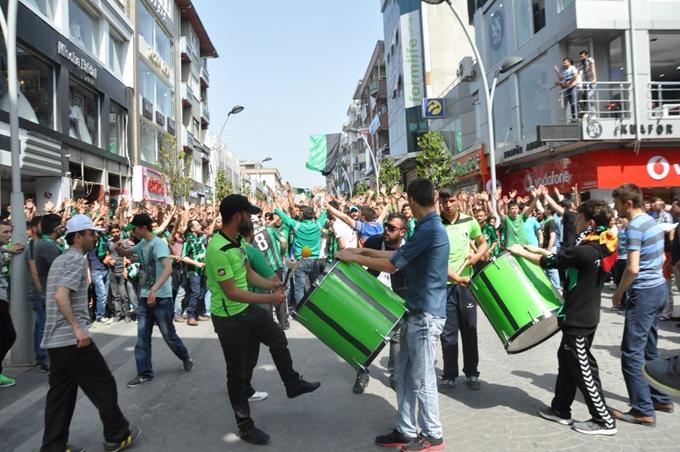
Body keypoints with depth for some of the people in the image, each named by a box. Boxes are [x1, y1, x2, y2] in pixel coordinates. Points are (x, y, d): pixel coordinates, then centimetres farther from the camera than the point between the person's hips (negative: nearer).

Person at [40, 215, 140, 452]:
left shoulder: (60, 259, 18)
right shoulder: (77, 259, -12)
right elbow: (61, 296, -24)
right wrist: (78, 328, -24)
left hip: (55, 338, 10)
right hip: (72, 339, -9)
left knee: (60, 392, 12)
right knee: (104, 386, 3)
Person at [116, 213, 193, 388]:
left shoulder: (158, 243, -17)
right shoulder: (142, 244, 7)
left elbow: (168, 269, -30)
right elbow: (125, 253, 23)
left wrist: (154, 290, -41)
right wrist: (119, 249, -3)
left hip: (161, 298, -7)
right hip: (144, 298, 7)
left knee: (169, 336, 7)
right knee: (142, 338, 6)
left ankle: (186, 358, 31)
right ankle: (144, 373, 15)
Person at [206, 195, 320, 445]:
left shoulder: (237, 241, 0)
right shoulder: (218, 250, -30)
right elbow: (231, 292, -29)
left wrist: (271, 284, -4)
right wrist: (269, 299, -24)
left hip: (248, 309, 9)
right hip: (229, 318, -9)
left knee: (278, 338, 21)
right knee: (238, 372, 6)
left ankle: (293, 384, 43)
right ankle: (245, 425, 24)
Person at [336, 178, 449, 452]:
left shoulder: (429, 229, -20)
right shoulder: (429, 226, 12)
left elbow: (392, 265, -19)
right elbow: (399, 254, 21)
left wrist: (353, 258, -9)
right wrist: (367, 251, 18)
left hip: (426, 314, -10)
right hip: (417, 311, 10)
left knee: (421, 377, 3)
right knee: (403, 372, 14)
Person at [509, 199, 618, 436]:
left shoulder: (586, 251, -25)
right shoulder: (600, 247, 4)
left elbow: (550, 262, -16)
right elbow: (564, 256, 15)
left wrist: (521, 252, -3)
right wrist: (538, 249, 13)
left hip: (578, 319, -10)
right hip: (584, 315, 10)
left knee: (583, 369, 3)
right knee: (566, 360, 18)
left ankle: (604, 420, 15)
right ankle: (560, 409, 29)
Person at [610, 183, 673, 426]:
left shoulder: (634, 227, -18)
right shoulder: (652, 222, 12)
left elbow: (632, 268, -23)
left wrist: (618, 292, -11)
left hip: (643, 293, -10)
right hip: (659, 288, 10)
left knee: (632, 353, -6)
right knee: (649, 349, 18)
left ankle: (643, 411, -3)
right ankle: (661, 398, 26)